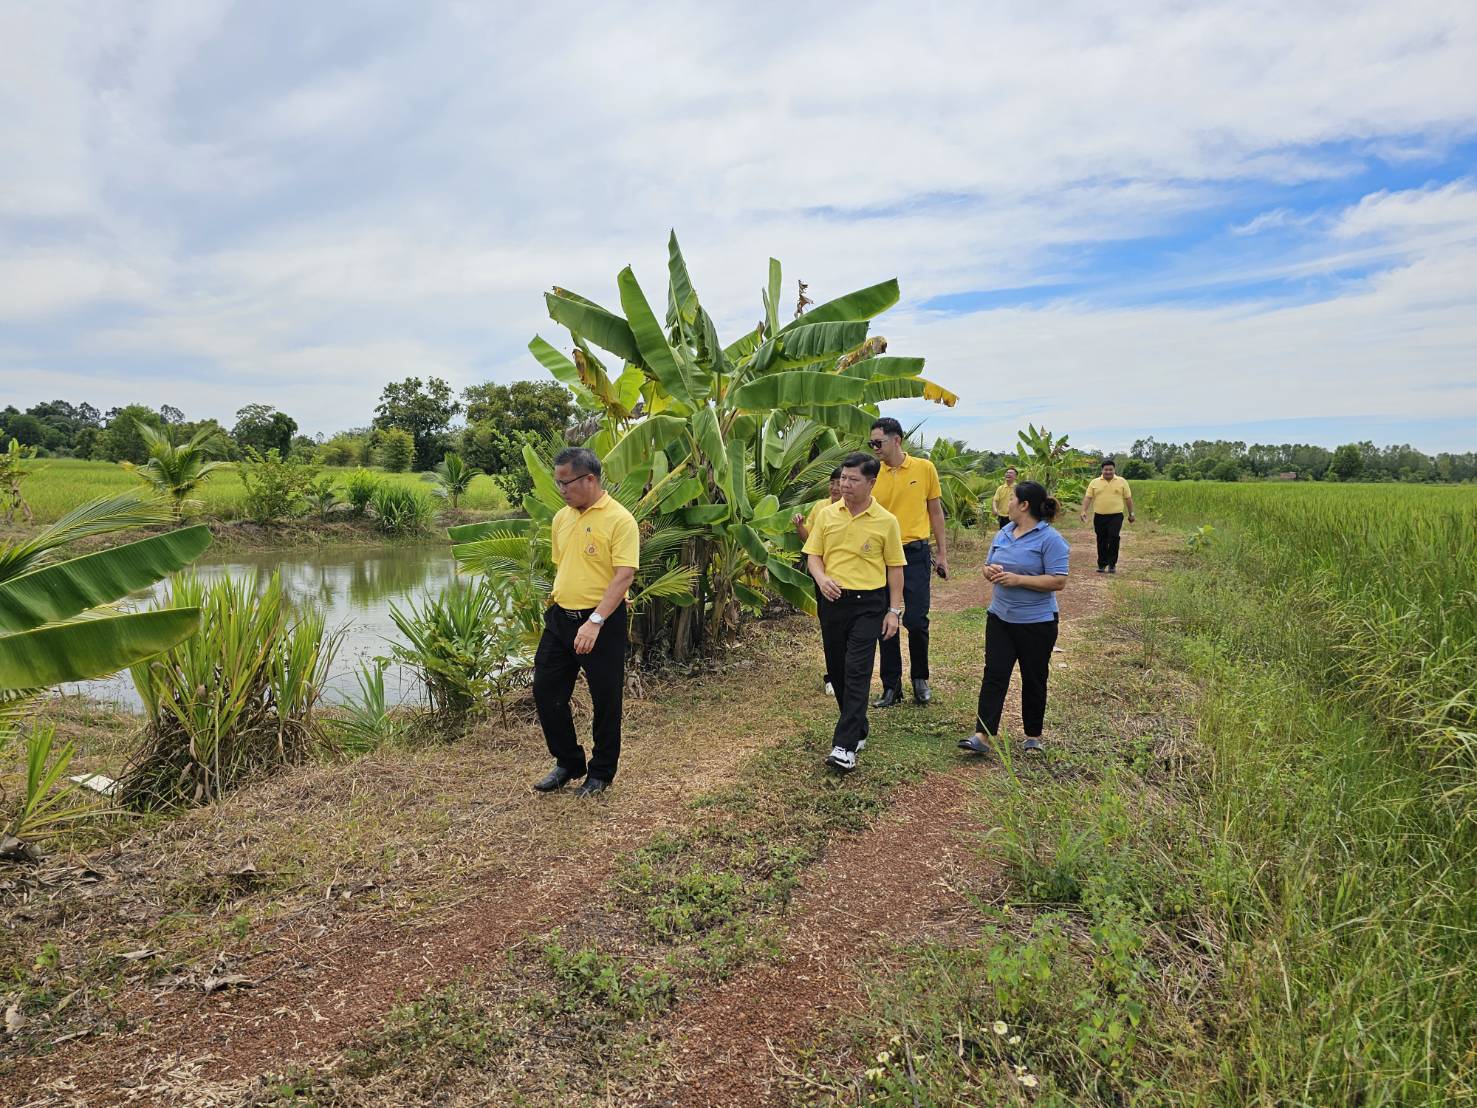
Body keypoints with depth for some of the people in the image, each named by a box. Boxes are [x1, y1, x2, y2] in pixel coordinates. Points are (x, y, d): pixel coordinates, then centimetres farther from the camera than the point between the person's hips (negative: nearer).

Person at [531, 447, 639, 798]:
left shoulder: (619, 519, -14)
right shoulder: (561, 518, 9)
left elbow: (624, 575, -21)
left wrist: (594, 621, -28)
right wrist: (556, 608, 18)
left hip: (603, 623, -7)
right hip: (560, 618, 7)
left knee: (606, 700, 5)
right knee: (546, 690, 9)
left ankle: (601, 773, 24)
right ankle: (568, 762, 27)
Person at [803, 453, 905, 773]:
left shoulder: (886, 521, -3)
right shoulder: (827, 514, 4)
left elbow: (895, 567, 1)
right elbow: (813, 555, 7)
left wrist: (894, 611, -3)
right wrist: (821, 578, -14)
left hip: (868, 604, -4)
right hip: (833, 601, 4)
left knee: (857, 672, -11)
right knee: (837, 670, 11)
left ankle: (845, 746, -12)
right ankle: (857, 729, 31)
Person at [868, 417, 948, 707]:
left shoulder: (924, 468, -1)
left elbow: (935, 512, 7)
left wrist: (942, 554, 6)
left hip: (915, 554, -1)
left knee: (916, 621, -2)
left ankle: (920, 678, 23)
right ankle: (891, 686, 18)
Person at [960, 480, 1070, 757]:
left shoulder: (1050, 538, -12)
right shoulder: (1003, 533, 9)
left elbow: (1058, 581, -18)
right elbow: (988, 565, 19)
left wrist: (1018, 579, -22)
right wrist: (990, 571, -6)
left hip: (1036, 622, -6)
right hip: (1000, 618, 6)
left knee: (1033, 680, 9)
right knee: (994, 674, -2)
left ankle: (1033, 736, 25)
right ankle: (982, 736, -5)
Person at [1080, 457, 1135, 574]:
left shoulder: (1122, 482, 4)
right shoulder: (1094, 482, 5)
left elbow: (1128, 498, 8)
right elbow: (1088, 498, 1)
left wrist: (1131, 514, 8)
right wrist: (1084, 511, -11)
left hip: (1116, 516, -2)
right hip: (1099, 517, 2)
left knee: (1113, 539, -11)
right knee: (1101, 541, 8)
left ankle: (1112, 564, -2)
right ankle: (1102, 564, 17)